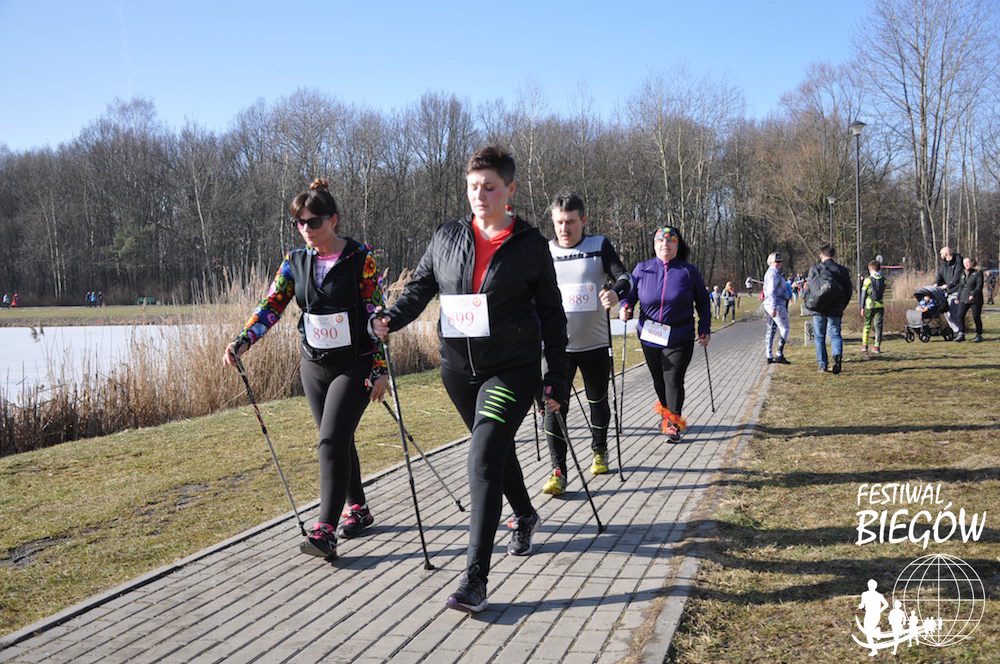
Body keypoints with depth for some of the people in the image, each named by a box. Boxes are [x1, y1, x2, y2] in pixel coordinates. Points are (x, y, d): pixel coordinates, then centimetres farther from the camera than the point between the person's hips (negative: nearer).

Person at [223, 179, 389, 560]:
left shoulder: (361, 258, -10)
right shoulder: (295, 262, 4)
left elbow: (376, 314, -9)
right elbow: (271, 306, -3)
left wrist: (380, 369, -12)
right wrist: (242, 342, -19)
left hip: (354, 366, -5)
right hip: (314, 366, 6)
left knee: (332, 441, -15)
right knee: (337, 441, 14)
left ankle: (324, 532, -15)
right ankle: (358, 510, 30)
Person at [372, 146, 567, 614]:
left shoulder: (530, 245, -3)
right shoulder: (446, 238, 5)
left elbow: (551, 314, 2)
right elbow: (420, 287, 10)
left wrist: (557, 377, -1)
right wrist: (392, 318, -11)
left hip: (511, 369, -4)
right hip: (459, 366, 5)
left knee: (484, 460, -16)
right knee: (497, 449, 21)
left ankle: (475, 576, -12)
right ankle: (524, 516, 49)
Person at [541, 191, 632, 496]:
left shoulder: (600, 245, 0)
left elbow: (623, 276, -10)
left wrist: (616, 291, -32)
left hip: (595, 344, 0)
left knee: (598, 400, 16)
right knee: (555, 405, -9)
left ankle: (599, 452, 39)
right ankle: (558, 471, -5)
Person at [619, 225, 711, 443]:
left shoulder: (689, 271, 0)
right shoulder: (642, 269, 2)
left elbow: (702, 301, 8)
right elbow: (629, 293, 7)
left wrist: (705, 329, 4)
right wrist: (624, 307, -15)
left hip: (679, 339, -2)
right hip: (650, 337, 3)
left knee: (674, 379, -7)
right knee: (659, 381, 14)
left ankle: (673, 424, -1)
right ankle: (666, 414, 35)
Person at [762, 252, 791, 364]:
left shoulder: (770, 273, 18)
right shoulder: (773, 274, -14)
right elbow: (771, 292, -22)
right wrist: (773, 308, -27)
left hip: (770, 305, 10)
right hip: (777, 305, -10)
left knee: (771, 330, 9)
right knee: (784, 329, -6)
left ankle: (769, 357, 10)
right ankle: (779, 355, -9)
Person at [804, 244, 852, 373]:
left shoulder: (814, 269, -1)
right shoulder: (842, 270, 6)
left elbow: (809, 289, -5)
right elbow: (848, 291, 8)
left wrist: (809, 304, 9)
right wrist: (841, 307, 18)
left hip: (818, 309, -1)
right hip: (835, 310, 1)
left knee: (819, 337, 7)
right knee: (835, 334, 7)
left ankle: (822, 364, 5)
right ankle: (838, 354, -20)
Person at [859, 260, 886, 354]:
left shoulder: (868, 280, -6)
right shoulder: (883, 280, 5)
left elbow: (863, 295, -5)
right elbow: (883, 294, 14)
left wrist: (862, 307, -1)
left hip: (869, 306, -2)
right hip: (880, 306, 2)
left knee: (867, 325, 8)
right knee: (878, 325, 4)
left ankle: (864, 346, 8)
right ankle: (877, 346, 1)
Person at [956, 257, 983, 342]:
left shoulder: (978, 273, -3)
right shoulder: (963, 274, 16)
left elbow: (979, 286, -12)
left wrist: (973, 294, -24)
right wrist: (958, 298, 16)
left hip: (975, 300, -5)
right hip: (963, 300, 5)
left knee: (976, 317, -2)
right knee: (960, 316, -7)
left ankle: (979, 335, 11)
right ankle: (961, 334, -5)